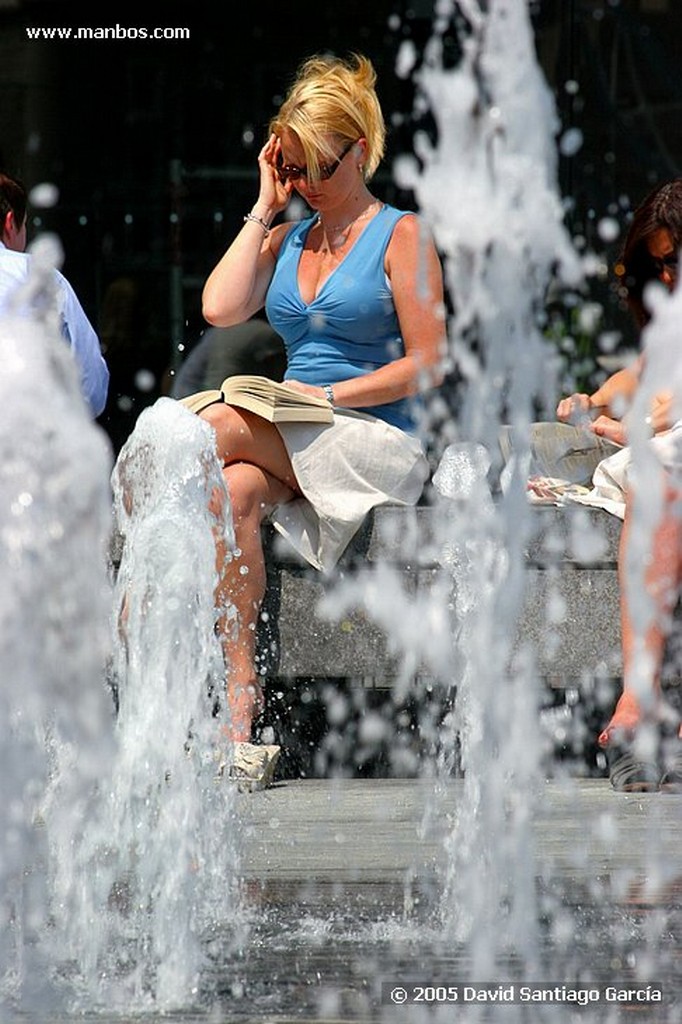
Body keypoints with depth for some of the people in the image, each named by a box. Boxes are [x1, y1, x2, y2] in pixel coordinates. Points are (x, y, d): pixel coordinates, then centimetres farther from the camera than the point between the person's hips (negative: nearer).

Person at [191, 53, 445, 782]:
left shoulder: (401, 236, 1)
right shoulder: (287, 238, 19)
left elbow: (426, 367, -4)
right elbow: (219, 308, 2)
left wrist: (328, 395, -13)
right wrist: (265, 209, 7)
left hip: (380, 445, -5)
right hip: (296, 446, 5)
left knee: (220, 427, -29)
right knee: (235, 488, -32)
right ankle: (238, 708, -38)